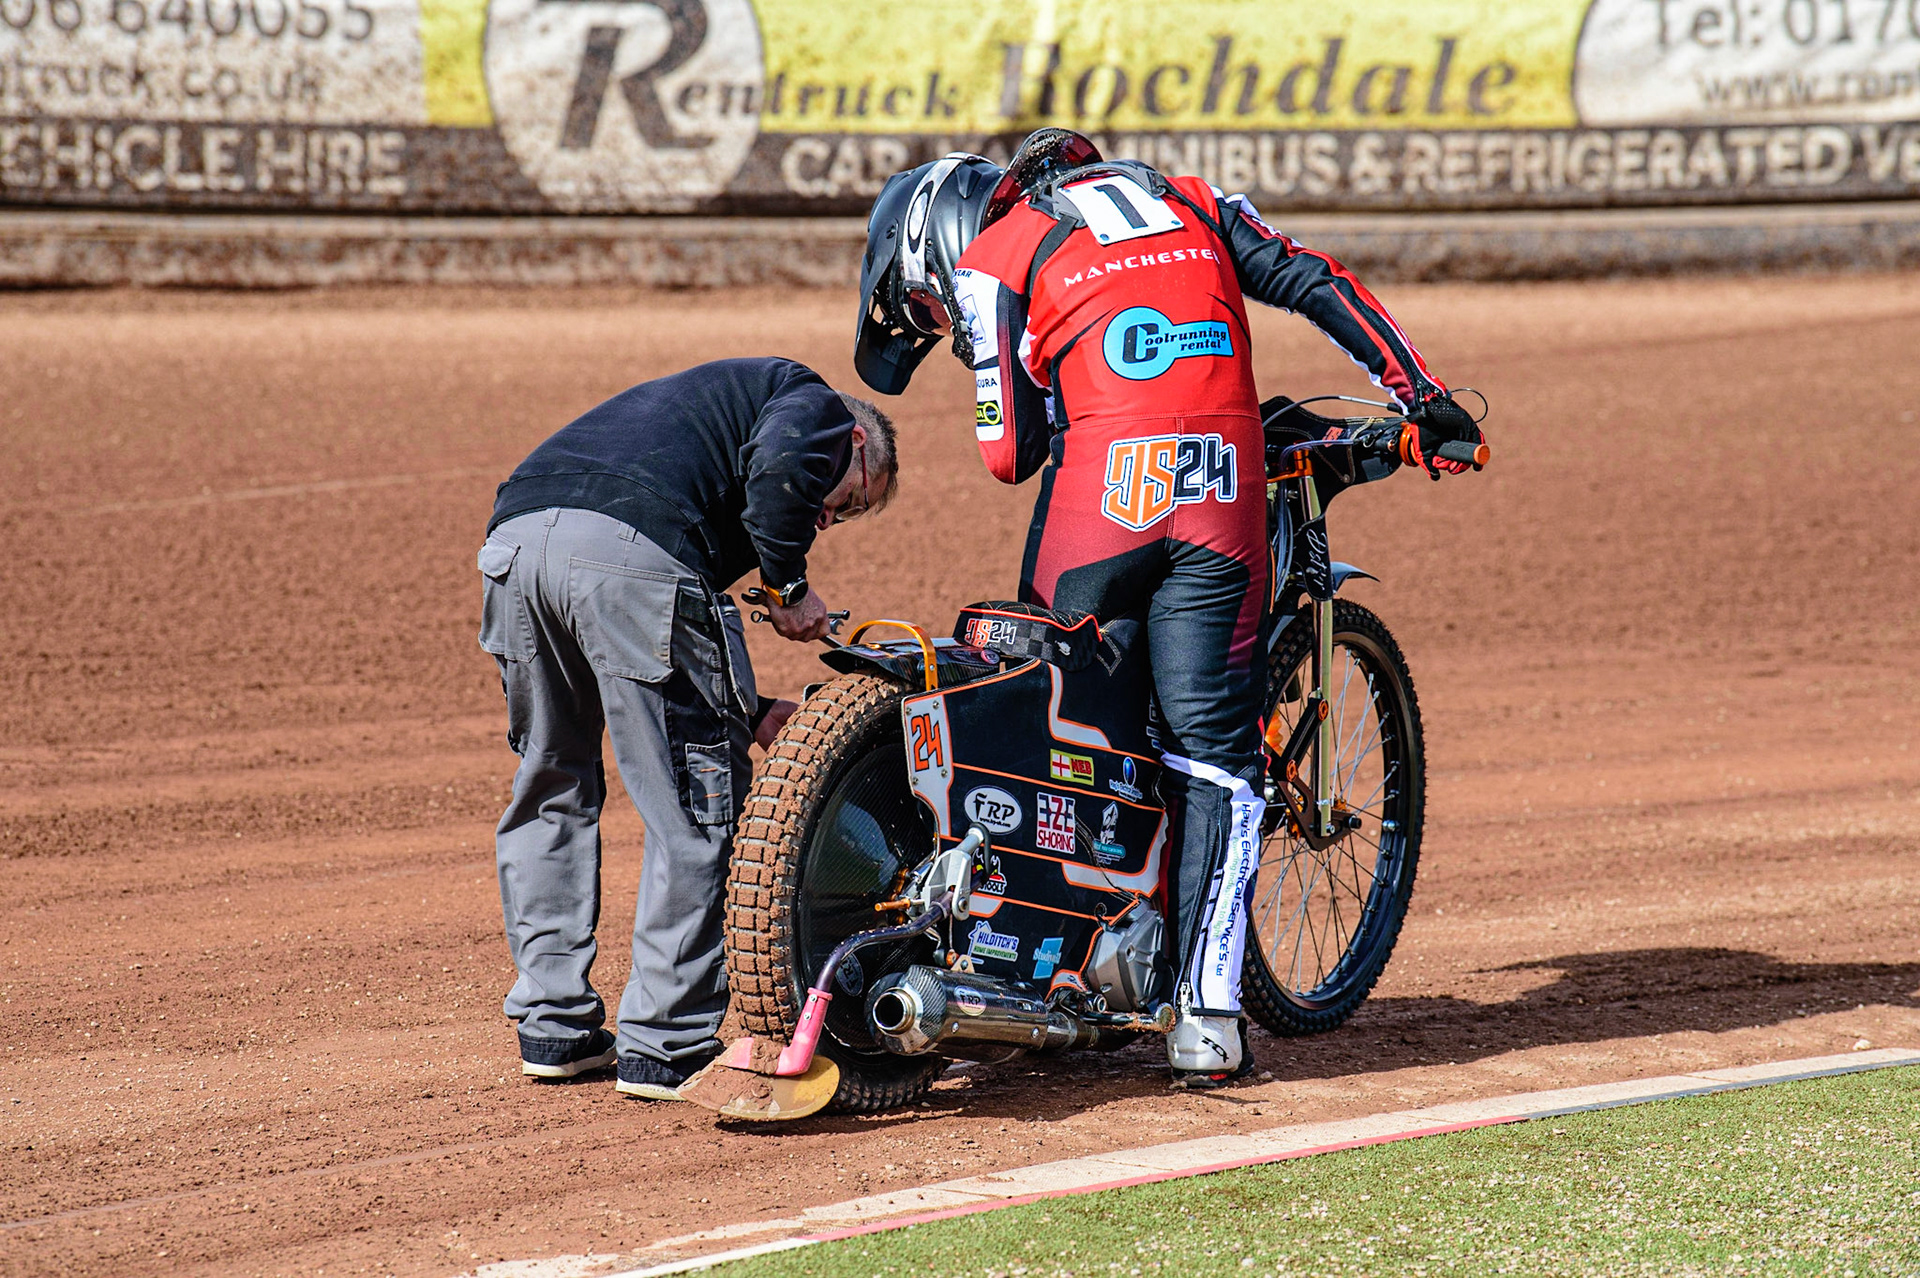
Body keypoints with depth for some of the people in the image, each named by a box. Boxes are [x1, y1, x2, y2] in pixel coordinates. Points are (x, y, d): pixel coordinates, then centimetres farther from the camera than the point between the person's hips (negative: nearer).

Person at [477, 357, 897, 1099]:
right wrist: (790, 584, 2)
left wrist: (747, 714, 27)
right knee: (697, 810, 3)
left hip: (515, 534, 8)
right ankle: (664, 1049, 6)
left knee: (549, 788, 23)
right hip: (631, 549, -8)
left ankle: (552, 1027, 28)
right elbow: (780, 464, -8)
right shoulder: (817, 404, 21)